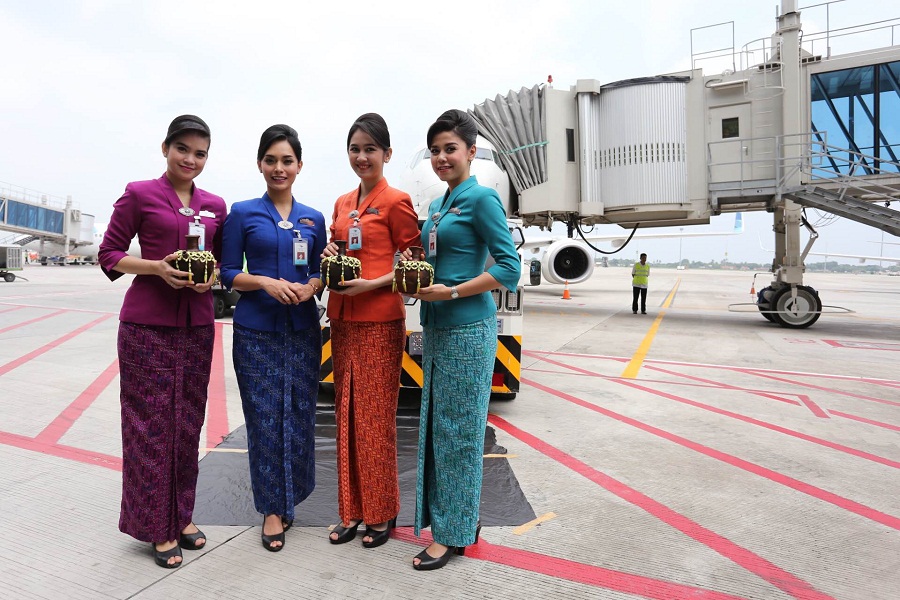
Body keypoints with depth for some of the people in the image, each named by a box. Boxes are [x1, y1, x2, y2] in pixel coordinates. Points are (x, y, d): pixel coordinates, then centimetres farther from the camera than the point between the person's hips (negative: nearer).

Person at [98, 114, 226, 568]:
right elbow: (109, 253, 0)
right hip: (147, 323, -4)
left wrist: (210, 277, -4)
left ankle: (182, 515, 26)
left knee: (188, 421, 11)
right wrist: (157, 267, -17)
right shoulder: (139, 194, -1)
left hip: (197, 323, 4)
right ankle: (158, 527, 16)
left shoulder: (215, 205, 11)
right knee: (152, 422, 2)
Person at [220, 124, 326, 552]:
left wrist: (310, 287, -9)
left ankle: (289, 498, 28)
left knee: (299, 416, 7)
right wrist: (266, 282, -16)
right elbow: (228, 273, 1)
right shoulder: (242, 213, 2)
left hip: (303, 328, 3)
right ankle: (272, 508, 18)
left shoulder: (313, 218, 10)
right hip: (257, 329, -2)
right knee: (264, 419, 2)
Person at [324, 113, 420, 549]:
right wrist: (330, 257, 3)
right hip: (342, 320, 7)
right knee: (346, 416, 11)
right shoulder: (342, 204, 15)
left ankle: (381, 514, 18)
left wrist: (371, 284, -17)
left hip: (379, 322, -7)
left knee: (375, 419, 0)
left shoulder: (396, 202, -5)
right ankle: (352, 510, 25)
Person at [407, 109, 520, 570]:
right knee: (435, 425, 14)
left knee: (458, 429, 1)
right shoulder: (437, 205, 16)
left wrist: (451, 292, -18)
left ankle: (453, 533, 17)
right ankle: (463, 518, 30)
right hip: (435, 326, 9)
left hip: (467, 328, -9)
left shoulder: (481, 199, -8)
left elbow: (509, 269, -14)